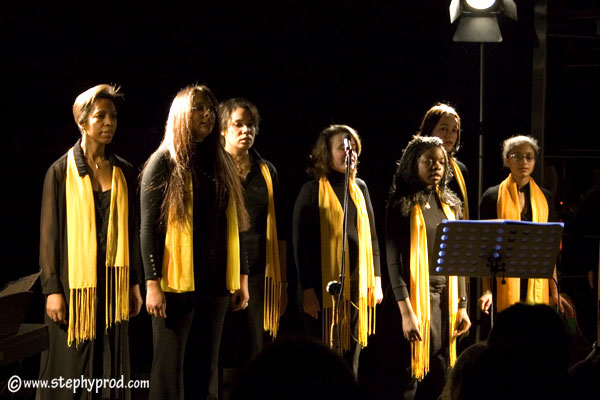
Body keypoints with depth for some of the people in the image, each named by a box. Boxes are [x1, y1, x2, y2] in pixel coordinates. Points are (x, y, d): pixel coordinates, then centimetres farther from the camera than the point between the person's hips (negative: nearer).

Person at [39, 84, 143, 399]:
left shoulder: (124, 172, 6)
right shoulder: (61, 171, -4)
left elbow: (132, 230, 10)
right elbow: (49, 233, -5)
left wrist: (134, 284, 8)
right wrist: (52, 289, -10)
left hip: (113, 281, 3)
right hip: (74, 282, -3)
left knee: (110, 366, 7)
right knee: (71, 371, 1)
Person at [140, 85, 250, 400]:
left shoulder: (222, 163, 13)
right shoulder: (164, 162, -2)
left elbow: (233, 226, 15)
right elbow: (149, 227, -6)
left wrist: (242, 276, 10)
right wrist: (153, 284, -13)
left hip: (216, 281, 5)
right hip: (177, 282, -5)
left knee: (206, 367, 7)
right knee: (170, 368, -2)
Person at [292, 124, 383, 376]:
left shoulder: (359, 188, 13)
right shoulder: (313, 190, -4)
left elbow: (371, 237, 17)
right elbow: (301, 242, -7)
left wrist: (376, 281, 10)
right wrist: (307, 289, -13)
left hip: (357, 286, 5)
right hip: (325, 286, -5)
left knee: (352, 356, 7)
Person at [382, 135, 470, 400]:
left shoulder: (449, 205, 13)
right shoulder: (402, 205, -5)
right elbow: (394, 260, -10)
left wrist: (461, 306, 11)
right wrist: (406, 311, -17)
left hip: (445, 299, 6)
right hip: (415, 298, -6)